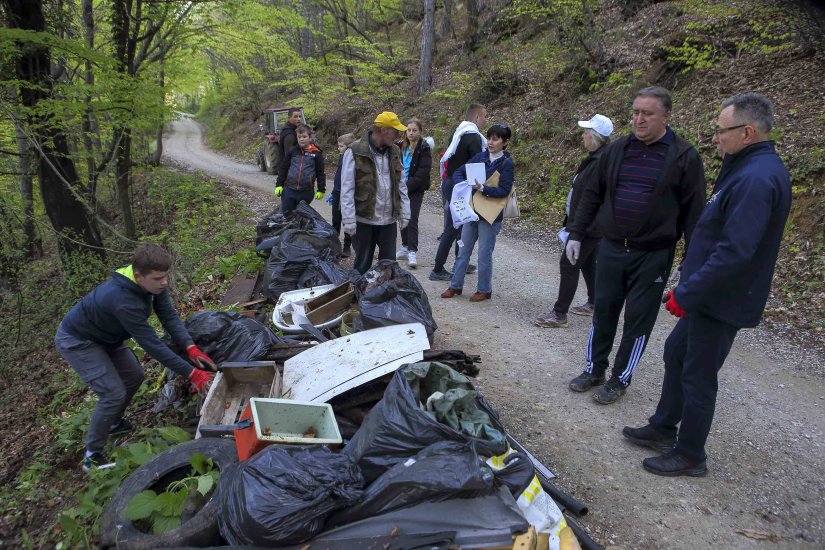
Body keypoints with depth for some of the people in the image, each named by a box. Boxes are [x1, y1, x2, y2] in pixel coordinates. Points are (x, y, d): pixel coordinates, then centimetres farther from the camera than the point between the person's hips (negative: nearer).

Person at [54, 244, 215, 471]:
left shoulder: (152, 283, -19)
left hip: (105, 336, 8)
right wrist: (191, 373, -36)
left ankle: (113, 423, 37)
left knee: (134, 376, 13)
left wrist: (191, 348, -31)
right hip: (77, 341, -8)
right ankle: (92, 456, 6)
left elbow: (169, 316, -16)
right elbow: (152, 344, -38)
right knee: (114, 394, -13)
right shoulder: (123, 300, -42)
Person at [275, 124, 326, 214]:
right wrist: (279, 185, 7)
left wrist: (321, 190, 2)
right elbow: (283, 168, 10)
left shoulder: (316, 153, -1)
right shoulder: (292, 151, 5)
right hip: (289, 190, 2)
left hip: (306, 192, -2)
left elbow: (320, 173, 3)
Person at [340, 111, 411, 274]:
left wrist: (404, 213, 9)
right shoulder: (355, 151, -11)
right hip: (364, 220, -5)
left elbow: (401, 185, 13)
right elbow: (346, 189, -12)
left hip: (389, 220, 5)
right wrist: (349, 220, -15)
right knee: (363, 265, 8)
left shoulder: (394, 151, 8)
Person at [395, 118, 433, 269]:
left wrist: (408, 186, -18)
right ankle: (405, 247, 24)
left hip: (416, 190, -5)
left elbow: (423, 172, -15)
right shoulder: (401, 146, 6)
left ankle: (412, 252, -7)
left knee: (412, 220, -9)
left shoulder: (424, 148, -8)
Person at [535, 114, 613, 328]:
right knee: (587, 263, 20)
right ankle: (593, 304, 35)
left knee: (569, 264, -6)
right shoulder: (595, 158, 11)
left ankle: (559, 314, 0)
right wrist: (573, 223, 19)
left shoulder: (602, 162, -22)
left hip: (588, 226, -10)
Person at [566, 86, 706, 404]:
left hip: (653, 256, -3)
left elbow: (693, 212, -5)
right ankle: (594, 369, 30)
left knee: (638, 320, 6)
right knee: (603, 312, 13)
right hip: (611, 249, 4)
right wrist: (576, 234, 8)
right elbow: (592, 195, 11)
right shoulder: (617, 150, 5)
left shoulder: (684, 157, -6)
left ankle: (620, 379, 23)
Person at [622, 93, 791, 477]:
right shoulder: (748, 168, 9)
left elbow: (734, 252, -30)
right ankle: (663, 429, 36)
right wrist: (687, 287, 16)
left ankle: (690, 456, 23)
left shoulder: (756, 179, -25)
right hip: (708, 296, 10)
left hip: (722, 302, -10)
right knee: (676, 355, 20)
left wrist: (686, 294, -23)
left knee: (698, 377, 4)